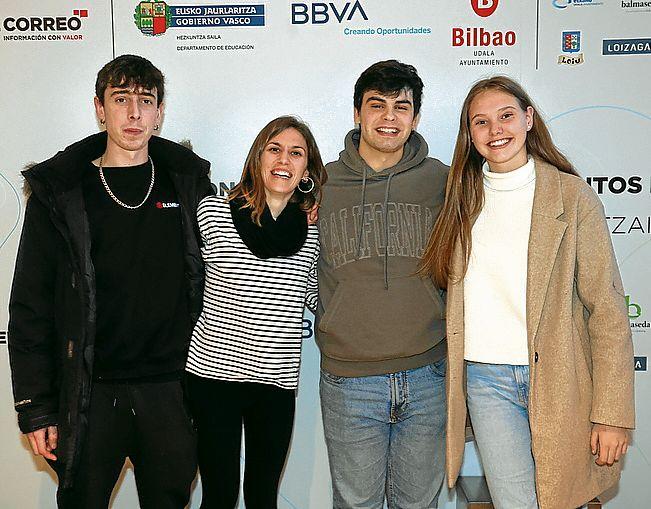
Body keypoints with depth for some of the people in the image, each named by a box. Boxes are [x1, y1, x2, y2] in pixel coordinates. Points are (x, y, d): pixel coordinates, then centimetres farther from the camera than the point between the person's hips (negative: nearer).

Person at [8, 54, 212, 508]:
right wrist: (34, 406, -3)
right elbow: (30, 306, 1)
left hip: (172, 388, 1)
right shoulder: (59, 193, 1)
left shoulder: (190, 183, 5)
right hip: (90, 394, -1)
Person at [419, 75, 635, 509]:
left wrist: (612, 414, -9)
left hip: (560, 378, -2)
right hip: (485, 377, 2)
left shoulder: (572, 196, -3)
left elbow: (607, 309, -5)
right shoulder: (463, 199, 8)